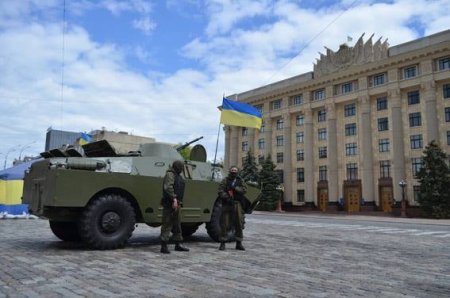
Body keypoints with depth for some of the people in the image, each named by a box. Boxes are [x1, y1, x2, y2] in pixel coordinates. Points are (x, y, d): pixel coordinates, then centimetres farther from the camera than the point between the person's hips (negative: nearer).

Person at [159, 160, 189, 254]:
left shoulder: (177, 176, 19)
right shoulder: (170, 174, -11)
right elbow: (168, 187, -24)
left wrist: (179, 202, 16)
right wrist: (174, 199, -28)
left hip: (176, 204, 10)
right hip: (169, 204, -10)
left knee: (177, 225, 14)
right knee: (167, 225, -7)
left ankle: (178, 244, 23)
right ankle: (164, 246, -3)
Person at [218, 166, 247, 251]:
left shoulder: (240, 181, 12)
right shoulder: (225, 180, 4)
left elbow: (244, 189, -3)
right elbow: (220, 191, -7)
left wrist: (235, 188, -14)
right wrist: (227, 197, -21)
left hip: (237, 204, 2)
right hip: (226, 204, -2)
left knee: (239, 224, 3)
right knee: (224, 224, -1)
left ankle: (239, 243, 14)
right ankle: (222, 243, 8)